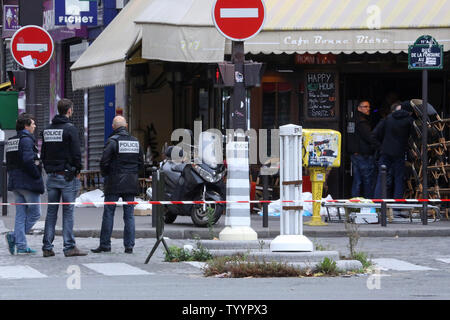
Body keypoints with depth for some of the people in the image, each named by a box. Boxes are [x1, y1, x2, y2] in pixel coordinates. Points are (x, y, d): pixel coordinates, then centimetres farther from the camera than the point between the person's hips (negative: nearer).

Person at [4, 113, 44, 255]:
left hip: (15, 183, 9)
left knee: (21, 215, 9)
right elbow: (28, 160, -23)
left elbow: (9, 163, 17)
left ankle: (21, 246, 7)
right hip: (29, 183, -9)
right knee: (34, 213, 1)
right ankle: (14, 237, -9)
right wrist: (37, 175, -13)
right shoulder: (26, 140, -14)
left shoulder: (11, 141, 15)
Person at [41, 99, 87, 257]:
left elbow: (43, 153, 14)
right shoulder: (70, 129, -11)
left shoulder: (47, 130, 10)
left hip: (51, 177, 6)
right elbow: (76, 153, -13)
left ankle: (47, 247, 6)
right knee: (68, 211, -3)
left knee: (51, 212, 8)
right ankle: (69, 247, -4)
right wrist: (77, 171, -1)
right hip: (67, 176, -6)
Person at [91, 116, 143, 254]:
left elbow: (104, 161, -12)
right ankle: (129, 246, 4)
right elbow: (141, 162, 12)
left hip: (114, 185, -5)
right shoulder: (135, 141, 8)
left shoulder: (112, 141, -9)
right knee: (129, 215, 6)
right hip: (131, 184, 5)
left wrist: (105, 174, 5)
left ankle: (105, 245, 0)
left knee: (109, 213, 0)